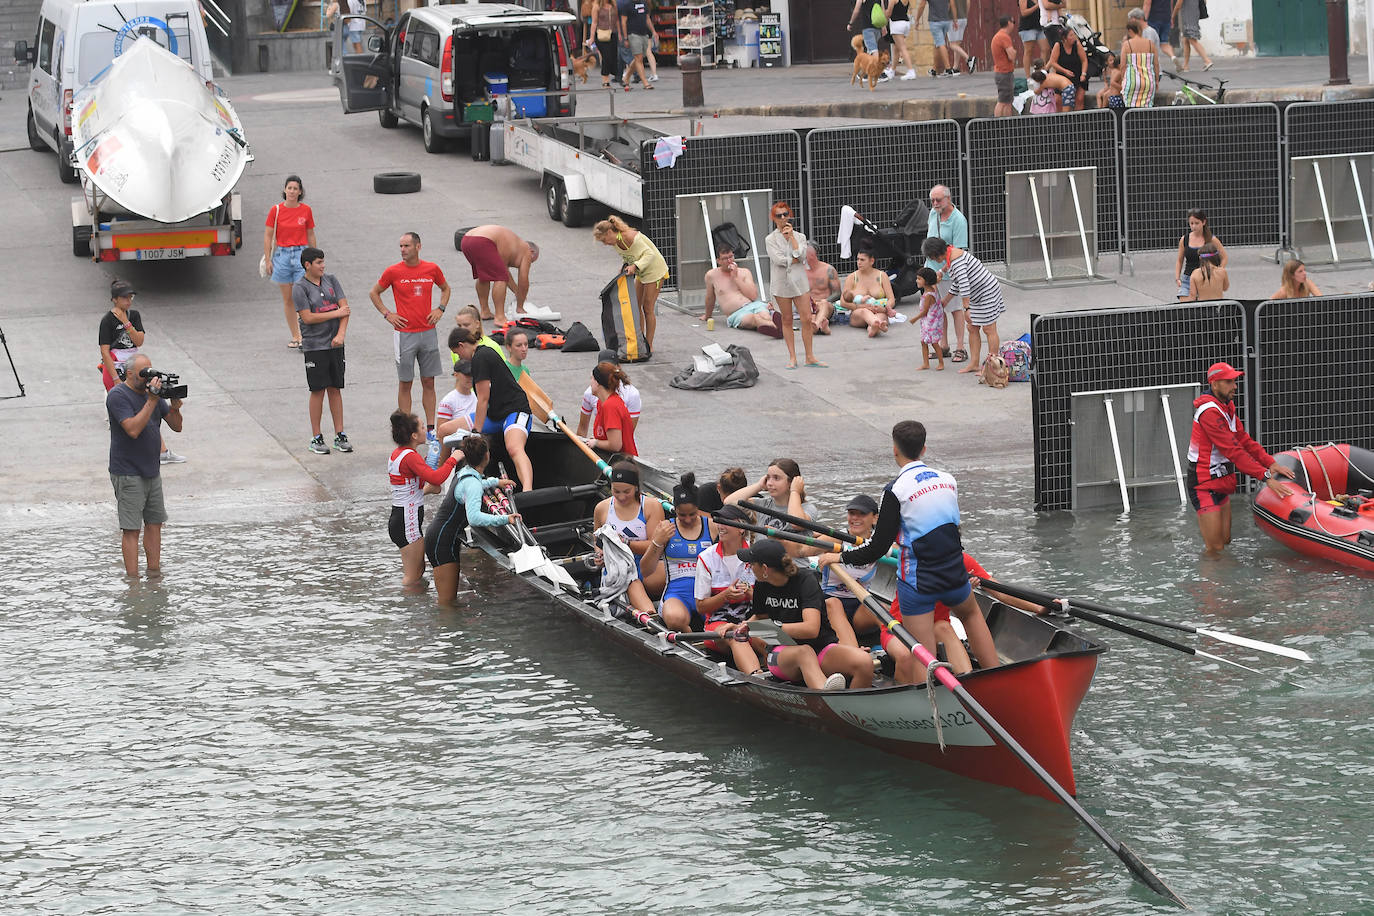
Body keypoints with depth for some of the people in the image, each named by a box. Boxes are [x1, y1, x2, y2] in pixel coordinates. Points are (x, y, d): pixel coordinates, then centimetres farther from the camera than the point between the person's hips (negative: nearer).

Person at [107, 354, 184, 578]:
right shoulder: (118, 396, -14)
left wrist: (174, 406, -12)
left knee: (154, 523, 11)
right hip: (128, 473, -7)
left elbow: (176, 426, 8)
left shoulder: (152, 391, 8)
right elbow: (133, 429, -27)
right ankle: (133, 581, -4)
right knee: (131, 529, -5)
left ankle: (155, 575, 20)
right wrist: (151, 401, -27)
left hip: (152, 471, 7)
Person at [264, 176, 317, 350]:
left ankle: (303, 336, -5)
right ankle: (295, 336, 16)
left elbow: (311, 235, 12)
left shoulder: (306, 210, 3)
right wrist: (268, 260, -1)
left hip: (301, 254, 0)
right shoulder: (276, 210, 0)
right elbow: (268, 236, 3)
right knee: (288, 299, 6)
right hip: (282, 255, 0)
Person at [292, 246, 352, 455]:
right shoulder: (300, 287, -6)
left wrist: (341, 334, -10)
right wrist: (336, 313, -9)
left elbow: (345, 307, 3)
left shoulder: (331, 280, 8)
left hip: (335, 344, 4)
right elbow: (307, 317, -13)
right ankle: (316, 438, 6)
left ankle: (340, 435, 12)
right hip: (314, 346, -4)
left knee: (335, 389, 7)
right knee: (318, 391, -2)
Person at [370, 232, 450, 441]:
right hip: (404, 334, -2)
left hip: (428, 333, 2)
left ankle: (430, 428, 13)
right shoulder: (393, 272, -4)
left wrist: (440, 309, 5)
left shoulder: (432, 269, 2)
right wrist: (387, 314, -1)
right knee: (405, 383, 2)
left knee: (428, 382, 6)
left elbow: (445, 288, 21)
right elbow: (374, 292, 9)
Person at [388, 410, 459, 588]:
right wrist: (453, 460, -20)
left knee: (419, 572, 19)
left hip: (398, 518, 10)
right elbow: (436, 478, -31)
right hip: (408, 522, -10)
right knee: (413, 578, -4)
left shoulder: (396, 453, 11)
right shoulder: (410, 457, -20)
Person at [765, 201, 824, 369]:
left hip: (800, 281, 2)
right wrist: (796, 259, -8)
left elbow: (801, 255, -9)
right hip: (781, 282, -2)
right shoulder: (770, 239, 0)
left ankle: (809, 356, 3)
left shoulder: (800, 237, 8)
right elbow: (778, 260, -13)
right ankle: (792, 357, 10)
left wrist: (791, 237, -6)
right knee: (786, 320, 4)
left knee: (807, 319, -4)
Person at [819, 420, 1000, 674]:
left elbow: (878, 546, -12)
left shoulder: (895, 491, -14)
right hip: (954, 576, 6)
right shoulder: (948, 480, 4)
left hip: (916, 584, -6)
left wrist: (841, 557, 2)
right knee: (970, 612, 35)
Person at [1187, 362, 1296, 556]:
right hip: (1204, 486, -10)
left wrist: (1271, 463, -1)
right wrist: (1265, 476, -26)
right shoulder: (1210, 412, -21)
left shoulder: (1226, 407, 12)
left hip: (1221, 485, 10)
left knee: (1225, 542, 13)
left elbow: (1245, 440, 12)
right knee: (1215, 549, -8)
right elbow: (1233, 451, -24)